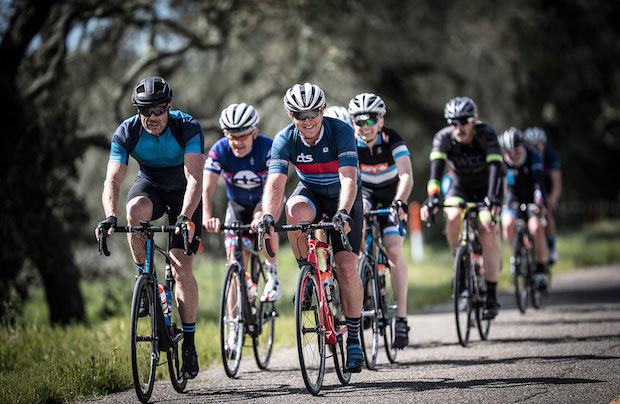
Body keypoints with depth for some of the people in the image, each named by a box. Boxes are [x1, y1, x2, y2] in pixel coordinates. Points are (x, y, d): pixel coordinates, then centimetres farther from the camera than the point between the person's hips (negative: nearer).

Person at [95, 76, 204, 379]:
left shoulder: (188, 128, -28)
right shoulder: (127, 133, -22)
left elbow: (195, 177, -38)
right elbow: (113, 180, -30)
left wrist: (185, 216, -54)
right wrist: (110, 216, -49)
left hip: (183, 193, -2)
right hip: (149, 186, 2)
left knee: (182, 269, -11)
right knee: (135, 212, -37)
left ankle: (189, 343, 0)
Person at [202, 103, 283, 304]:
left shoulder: (268, 148, -30)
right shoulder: (219, 150, -24)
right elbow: (207, 189, -31)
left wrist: (266, 216, -57)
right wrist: (207, 217, -51)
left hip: (265, 200, -2)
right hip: (238, 204, 2)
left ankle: (273, 274, -15)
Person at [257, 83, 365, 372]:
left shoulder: (341, 132, -27)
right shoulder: (285, 140, -21)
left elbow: (349, 178, -37)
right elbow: (275, 182, -31)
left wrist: (343, 212, -55)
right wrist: (267, 216, -50)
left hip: (343, 198, -2)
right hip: (310, 192, 2)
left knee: (347, 268, -15)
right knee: (296, 213, -37)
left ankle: (353, 338, 1)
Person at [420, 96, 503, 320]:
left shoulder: (486, 134, -28)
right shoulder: (443, 137, -22)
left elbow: (495, 166, -40)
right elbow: (436, 168, -35)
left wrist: (494, 198, -55)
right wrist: (432, 198, -52)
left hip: (486, 188, -2)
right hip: (460, 187, 2)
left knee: (488, 235, -20)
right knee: (452, 217, -31)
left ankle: (492, 295, -13)